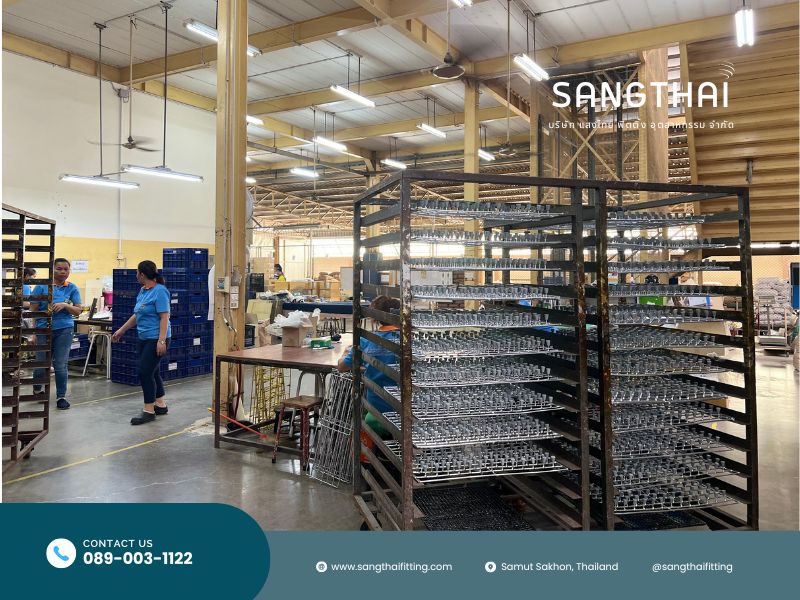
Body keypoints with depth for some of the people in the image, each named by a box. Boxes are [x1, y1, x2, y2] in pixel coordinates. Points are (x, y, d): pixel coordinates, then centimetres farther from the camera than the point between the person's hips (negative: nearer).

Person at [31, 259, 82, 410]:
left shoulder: (72, 288, 3)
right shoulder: (42, 286, -1)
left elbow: (78, 311, 3)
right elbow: (33, 309, 2)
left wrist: (65, 305, -15)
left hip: (64, 330, 0)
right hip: (43, 329, 0)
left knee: (60, 366, 2)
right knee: (41, 364, 6)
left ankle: (61, 396, 15)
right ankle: (37, 389, 36)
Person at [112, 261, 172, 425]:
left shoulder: (159, 291, -16)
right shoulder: (143, 291, 11)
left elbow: (164, 317, -20)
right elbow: (136, 315, 21)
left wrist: (162, 341, -25)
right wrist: (121, 330, 25)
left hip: (156, 339, -9)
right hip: (144, 338, 9)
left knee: (145, 373, -8)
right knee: (153, 372, 14)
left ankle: (149, 411, 1)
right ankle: (161, 405, 25)